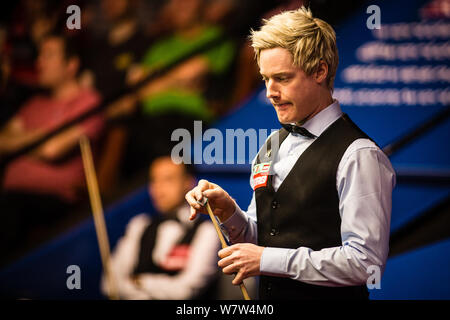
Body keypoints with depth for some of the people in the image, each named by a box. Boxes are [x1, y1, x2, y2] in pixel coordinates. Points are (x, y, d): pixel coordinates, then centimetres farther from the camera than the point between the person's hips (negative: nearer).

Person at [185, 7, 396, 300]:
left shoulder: (358, 156, -16)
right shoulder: (272, 146, 8)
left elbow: (365, 260, -22)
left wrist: (268, 259, -20)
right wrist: (230, 214, -6)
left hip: (330, 297, -6)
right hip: (267, 296, 6)